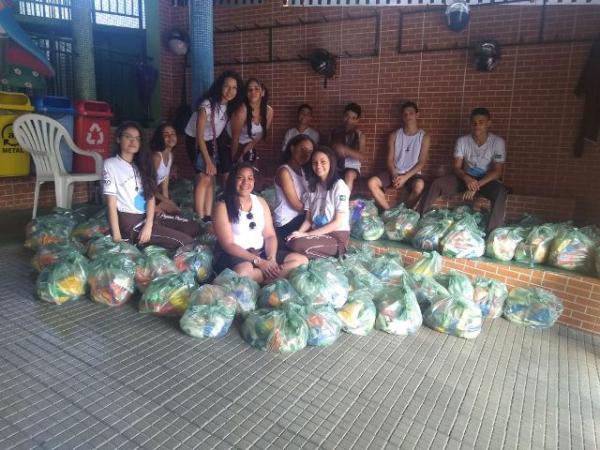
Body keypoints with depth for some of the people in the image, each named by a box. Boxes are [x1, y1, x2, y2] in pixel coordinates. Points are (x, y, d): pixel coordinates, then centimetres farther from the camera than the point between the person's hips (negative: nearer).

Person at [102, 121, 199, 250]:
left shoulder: (141, 165, 16)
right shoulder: (110, 164, -3)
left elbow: (151, 197, 4)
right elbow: (111, 202, -8)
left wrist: (148, 225, -12)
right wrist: (117, 237, -15)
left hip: (148, 216, 7)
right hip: (129, 222, -7)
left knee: (193, 227, -3)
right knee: (185, 241, -17)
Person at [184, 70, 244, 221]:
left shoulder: (231, 106, -7)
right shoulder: (207, 104, -27)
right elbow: (199, 135, -26)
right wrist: (208, 161, -27)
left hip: (213, 141, 6)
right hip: (195, 141, -6)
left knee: (211, 178, 1)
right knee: (205, 177, -17)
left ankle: (207, 217, 5)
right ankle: (200, 219, -14)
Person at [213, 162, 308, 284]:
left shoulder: (260, 202, 9)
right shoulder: (223, 206, -7)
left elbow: (270, 235, 5)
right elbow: (228, 245, -13)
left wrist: (271, 259, -15)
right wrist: (258, 261, -22)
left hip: (261, 252, 6)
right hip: (233, 254, -5)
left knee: (302, 260, -11)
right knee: (244, 271, -41)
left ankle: (260, 279, -19)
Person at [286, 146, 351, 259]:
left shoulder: (339, 185, -9)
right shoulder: (313, 187, 11)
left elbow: (339, 222, -13)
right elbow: (308, 219, 8)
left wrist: (307, 234, -17)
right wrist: (299, 233, -14)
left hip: (337, 237, -6)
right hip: (317, 234, 6)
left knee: (297, 244, -28)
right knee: (290, 240, -21)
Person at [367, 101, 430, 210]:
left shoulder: (424, 137, 1)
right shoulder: (394, 135, 7)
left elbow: (422, 162, -5)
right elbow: (389, 159, 3)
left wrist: (405, 177, -18)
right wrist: (394, 175, -16)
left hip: (412, 174, -2)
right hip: (394, 172, 3)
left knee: (419, 185, -38)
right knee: (372, 182, -25)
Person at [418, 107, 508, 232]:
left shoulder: (497, 142, -12)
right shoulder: (462, 141, -6)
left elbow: (497, 171, -16)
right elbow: (457, 168, -7)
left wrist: (477, 185, -28)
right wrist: (467, 178, -29)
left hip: (487, 180, -2)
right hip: (466, 178, 2)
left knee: (501, 191, -36)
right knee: (436, 184, -21)